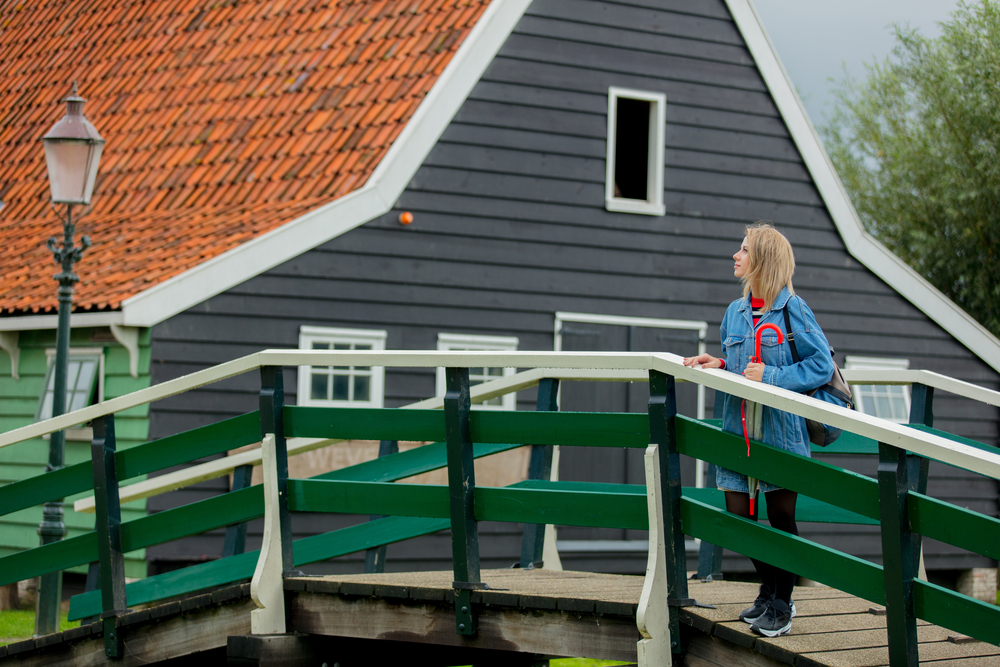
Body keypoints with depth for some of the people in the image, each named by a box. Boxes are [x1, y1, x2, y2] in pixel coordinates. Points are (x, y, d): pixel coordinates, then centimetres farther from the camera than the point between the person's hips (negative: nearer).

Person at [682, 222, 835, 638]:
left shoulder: (792, 309, -8)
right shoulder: (735, 311, 11)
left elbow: (821, 366, -11)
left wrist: (771, 377, -17)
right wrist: (719, 365, 2)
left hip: (780, 431, -6)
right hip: (739, 428, 6)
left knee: (781, 518, 1)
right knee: (739, 515, 6)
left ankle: (781, 605, 14)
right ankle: (770, 591, 25)